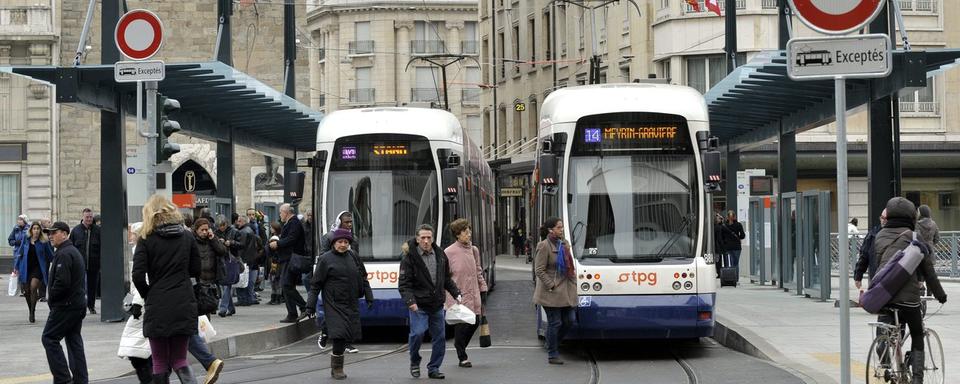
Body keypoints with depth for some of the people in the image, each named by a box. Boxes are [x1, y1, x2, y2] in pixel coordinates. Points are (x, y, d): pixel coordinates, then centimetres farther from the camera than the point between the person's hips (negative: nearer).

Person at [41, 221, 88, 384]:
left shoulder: (64, 254, -16)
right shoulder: (75, 251, 18)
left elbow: (62, 282, -24)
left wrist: (51, 298, -9)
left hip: (65, 305, -10)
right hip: (79, 304, 10)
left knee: (49, 338, -4)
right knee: (74, 341, 11)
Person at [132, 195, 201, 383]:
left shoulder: (146, 239, -5)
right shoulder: (187, 236, 5)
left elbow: (138, 276, -11)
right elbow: (196, 270, 9)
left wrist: (147, 295, 6)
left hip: (158, 306, -3)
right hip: (184, 306, 3)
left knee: (160, 362, 7)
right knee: (179, 359, 11)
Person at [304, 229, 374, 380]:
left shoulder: (353, 257, 9)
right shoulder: (326, 259, -4)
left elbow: (363, 279, 18)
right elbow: (316, 284, -2)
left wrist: (369, 298, 13)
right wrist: (311, 305, -6)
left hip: (351, 305, 5)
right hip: (334, 304, -5)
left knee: (348, 335, 5)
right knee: (339, 333, -14)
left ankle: (336, 366, 22)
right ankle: (337, 367, 0)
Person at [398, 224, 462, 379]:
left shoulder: (440, 255, 8)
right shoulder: (409, 257, -9)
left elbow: (447, 279, 21)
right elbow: (403, 284, -11)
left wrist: (456, 294, 12)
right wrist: (410, 301, -24)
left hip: (437, 305, 5)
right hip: (419, 306, -5)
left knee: (440, 337, 5)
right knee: (417, 333, -18)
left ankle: (434, 368, 18)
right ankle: (414, 363, 6)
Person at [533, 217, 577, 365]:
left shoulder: (565, 244, 11)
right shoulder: (544, 246, -11)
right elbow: (539, 270, -12)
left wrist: (573, 277, 10)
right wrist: (551, 286, -15)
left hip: (566, 290, 7)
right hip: (552, 293, -7)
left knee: (569, 321, 8)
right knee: (555, 323, -3)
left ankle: (553, 345, 28)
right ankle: (553, 355, 6)